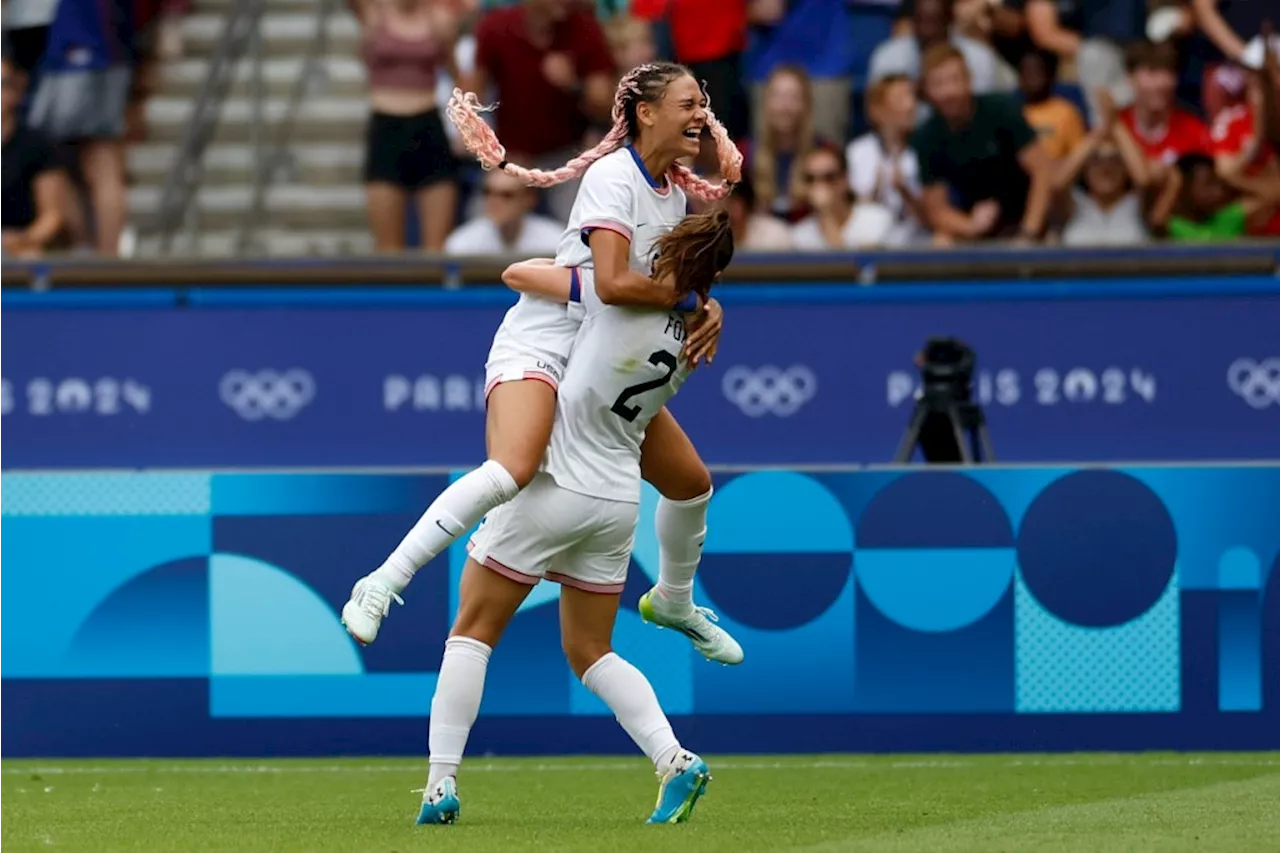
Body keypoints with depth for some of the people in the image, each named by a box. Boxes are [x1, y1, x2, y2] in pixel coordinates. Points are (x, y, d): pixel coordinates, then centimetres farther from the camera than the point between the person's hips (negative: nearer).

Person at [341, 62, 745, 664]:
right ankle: (381, 586, -29)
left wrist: (706, 310, -7)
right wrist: (690, 300, -19)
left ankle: (674, 603, 43)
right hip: (540, 346, -9)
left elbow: (669, 280, 15)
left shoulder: (673, 190, 8)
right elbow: (613, 284, -29)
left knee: (691, 482, 15)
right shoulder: (614, 176, -18)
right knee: (512, 470, -35)